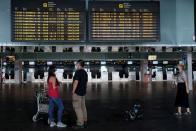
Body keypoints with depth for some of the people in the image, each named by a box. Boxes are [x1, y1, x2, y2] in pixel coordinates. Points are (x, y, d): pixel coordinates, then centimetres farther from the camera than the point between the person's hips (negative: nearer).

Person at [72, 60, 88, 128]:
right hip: (83, 92, 9)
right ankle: (84, 121, 21)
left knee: (77, 107, -6)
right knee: (83, 107, 14)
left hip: (77, 92, -9)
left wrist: (73, 92, -16)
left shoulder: (78, 72, -17)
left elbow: (76, 82, -22)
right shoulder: (85, 72, 12)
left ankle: (80, 123, -5)